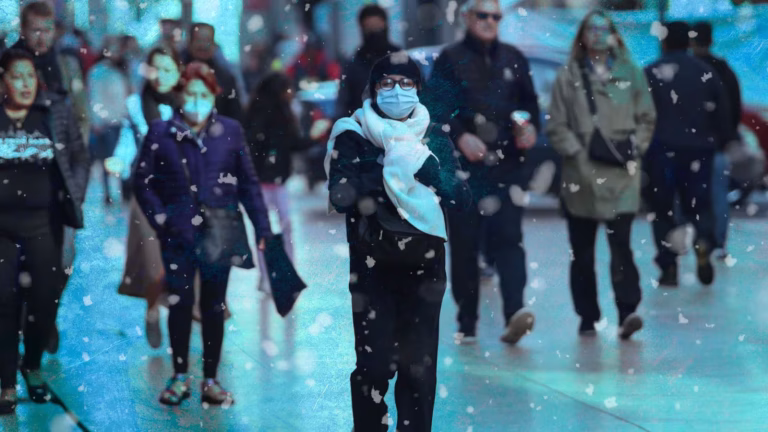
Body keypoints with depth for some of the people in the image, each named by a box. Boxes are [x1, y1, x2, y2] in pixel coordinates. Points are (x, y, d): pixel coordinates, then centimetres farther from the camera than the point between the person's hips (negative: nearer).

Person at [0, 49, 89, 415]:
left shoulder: (55, 113, 2)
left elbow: (79, 158, 8)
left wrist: (73, 198, 0)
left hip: (44, 221, 1)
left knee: (45, 299, 4)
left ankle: (32, 366, 28)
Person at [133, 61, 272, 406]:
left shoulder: (230, 131, 3)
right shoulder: (161, 132, 1)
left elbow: (248, 183, 5)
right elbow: (143, 180, 4)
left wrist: (262, 228, 0)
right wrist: (160, 219, -6)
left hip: (219, 232, 1)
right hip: (179, 233, -1)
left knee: (214, 306, 6)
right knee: (180, 303, 2)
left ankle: (211, 380, 14)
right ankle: (180, 377, 14)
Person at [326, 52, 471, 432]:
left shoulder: (435, 139, 7)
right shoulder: (353, 137, -1)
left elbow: (462, 197, -4)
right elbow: (340, 195, -15)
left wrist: (426, 167, -18)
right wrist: (391, 168, -20)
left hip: (424, 265, 2)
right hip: (372, 266, -2)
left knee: (420, 365, 2)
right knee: (375, 364, -8)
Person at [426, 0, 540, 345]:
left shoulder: (513, 59, 15)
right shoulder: (450, 60, 4)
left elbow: (529, 102, 20)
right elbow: (437, 108, -3)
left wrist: (530, 127, 0)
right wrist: (460, 136, -17)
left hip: (506, 163, 2)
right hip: (464, 164, -2)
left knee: (507, 237, -11)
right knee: (464, 244, 2)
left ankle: (514, 311, -22)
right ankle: (466, 323, 10)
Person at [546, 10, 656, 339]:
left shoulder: (630, 73, 7)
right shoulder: (568, 76, 5)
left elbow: (647, 118, 10)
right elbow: (556, 125, 4)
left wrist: (634, 148, -3)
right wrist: (576, 152, -7)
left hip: (621, 174, -1)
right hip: (580, 174, 1)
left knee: (621, 243, -14)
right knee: (581, 251, 7)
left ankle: (627, 312, -19)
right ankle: (587, 317, 15)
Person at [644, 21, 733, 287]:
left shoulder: (650, 74, -3)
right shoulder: (705, 73, 4)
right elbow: (723, 113, 4)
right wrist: (720, 141, 15)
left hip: (660, 151, -2)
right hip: (697, 151, 2)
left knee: (662, 208, 9)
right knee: (699, 204, 13)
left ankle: (669, 267, 3)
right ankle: (703, 243, -18)